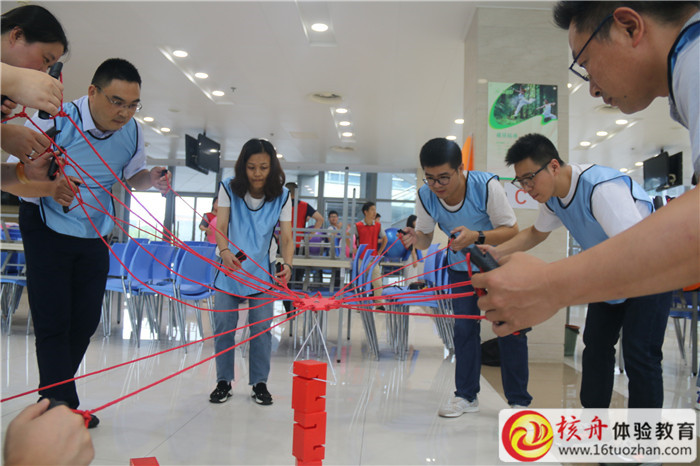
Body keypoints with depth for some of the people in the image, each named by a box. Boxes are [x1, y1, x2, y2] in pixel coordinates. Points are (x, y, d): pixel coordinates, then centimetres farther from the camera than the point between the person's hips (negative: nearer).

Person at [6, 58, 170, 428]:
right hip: (47, 232, -5)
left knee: (86, 321, 6)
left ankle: (53, 399, 23)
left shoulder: (132, 131, -6)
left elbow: (132, 175, 11)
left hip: (95, 237, 5)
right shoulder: (54, 122, -21)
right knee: (53, 324, -9)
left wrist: (151, 179, -14)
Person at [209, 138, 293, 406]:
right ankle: (224, 382, 19)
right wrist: (224, 250, -37)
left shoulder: (282, 196, -10)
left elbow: (286, 236, -15)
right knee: (224, 326, 3)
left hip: (262, 271, 0)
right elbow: (220, 225, -16)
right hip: (230, 267, 0)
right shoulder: (229, 188, -9)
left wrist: (287, 264, -35)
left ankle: (259, 383, 16)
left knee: (261, 328, 1)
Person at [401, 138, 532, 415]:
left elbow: (512, 231, -24)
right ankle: (466, 396, 15)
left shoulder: (486, 185, -30)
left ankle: (519, 400, 9)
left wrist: (477, 236, -42)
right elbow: (425, 237, -8)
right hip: (461, 268, 3)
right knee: (464, 328, 2)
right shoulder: (426, 196, -20)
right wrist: (415, 238, -33)